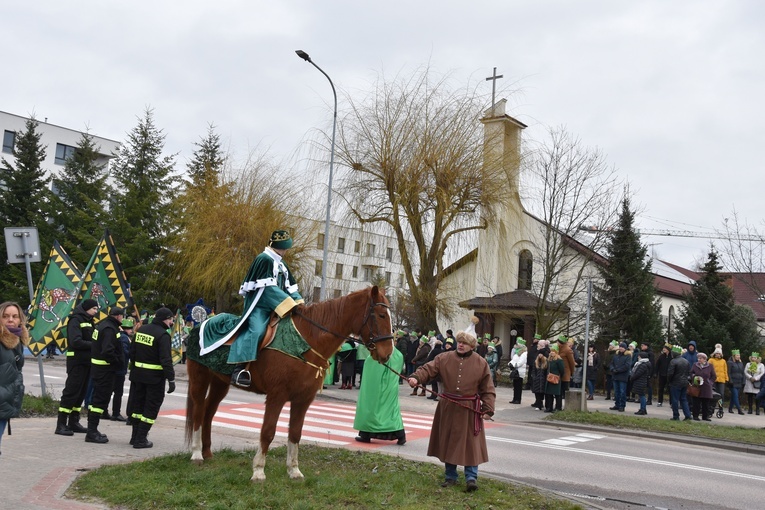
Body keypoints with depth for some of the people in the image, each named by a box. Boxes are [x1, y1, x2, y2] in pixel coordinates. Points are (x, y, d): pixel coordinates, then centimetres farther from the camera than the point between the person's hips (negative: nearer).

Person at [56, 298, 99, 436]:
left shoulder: (89, 321, 17)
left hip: (87, 361, 9)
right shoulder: (76, 320, -11)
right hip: (77, 361, -9)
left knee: (81, 392, 11)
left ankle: (73, 422, 18)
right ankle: (61, 424, -2)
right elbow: (76, 342, -21)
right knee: (71, 392, -7)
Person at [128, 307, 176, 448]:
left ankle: (135, 436, 25)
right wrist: (171, 379, -19)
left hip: (138, 374, 8)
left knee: (137, 405, 17)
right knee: (151, 408, 2)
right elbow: (166, 360, -21)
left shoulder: (141, 330, 8)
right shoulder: (163, 335, -17)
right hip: (154, 377, -7)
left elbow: (132, 351, 13)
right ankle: (140, 439, 2)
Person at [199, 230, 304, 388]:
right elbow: (269, 287, -17)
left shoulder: (281, 264, 20)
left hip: (274, 307, 9)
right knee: (256, 330, -29)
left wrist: (299, 302, 4)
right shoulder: (264, 259, -8)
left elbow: (290, 287, 20)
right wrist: (289, 304, -22)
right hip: (259, 304, -9)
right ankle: (240, 369, -35)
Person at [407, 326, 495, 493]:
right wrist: (416, 378, -29)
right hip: (448, 408, 2)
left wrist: (488, 409, -8)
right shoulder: (444, 359, 0)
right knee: (448, 443, 10)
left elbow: (488, 389, 0)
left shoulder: (481, 363, -3)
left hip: (469, 410, -2)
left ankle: (471, 477, 11)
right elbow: (428, 369, -9)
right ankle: (450, 477, 24)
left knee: (470, 443, -1)